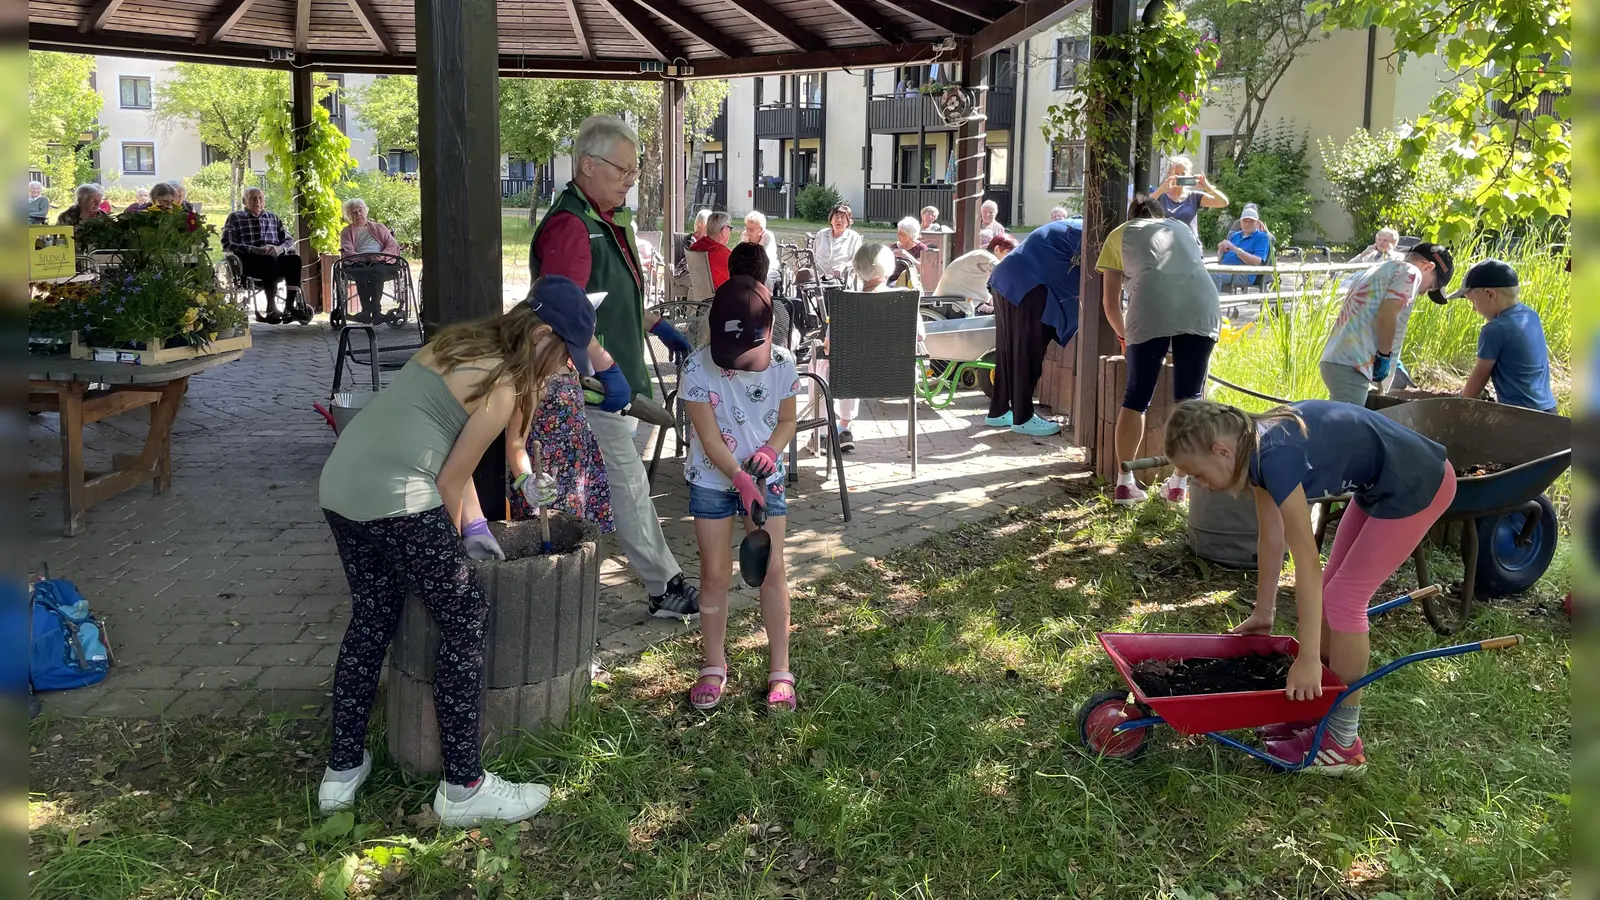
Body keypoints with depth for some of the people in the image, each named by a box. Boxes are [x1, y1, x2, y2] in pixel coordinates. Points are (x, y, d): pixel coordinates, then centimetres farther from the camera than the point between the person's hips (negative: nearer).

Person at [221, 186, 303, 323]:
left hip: (275, 257, 4)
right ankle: (271, 308, -45)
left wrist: (279, 248, -8)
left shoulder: (273, 218, 25)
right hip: (249, 262, -4)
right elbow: (227, 244, -1)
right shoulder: (235, 218, 13)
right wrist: (253, 249, -17)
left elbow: (290, 241, 18)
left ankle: (289, 305, -37)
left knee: (294, 259, -29)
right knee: (269, 260, -38)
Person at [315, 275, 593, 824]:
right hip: (395, 500, -9)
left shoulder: (461, 344, 20)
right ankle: (464, 789, 8)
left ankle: (341, 772, 30)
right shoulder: (500, 388, -6)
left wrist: (473, 528, 25)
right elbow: (451, 479, -3)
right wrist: (450, 547, 14)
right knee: (466, 623, 3)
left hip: (339, 485, 9)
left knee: (370, 620, 21)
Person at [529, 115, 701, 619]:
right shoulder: (569, 227, -19)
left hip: (608, 382, 10)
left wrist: (659, 326, 24)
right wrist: (606, 370, -34)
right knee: (629, 486, -2)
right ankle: (666, 589, 7)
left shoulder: (608, 222, 15)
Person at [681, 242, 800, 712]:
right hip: (713, 481, -1)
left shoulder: (782, 364, -14)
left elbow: (787, 420, 0)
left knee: (772, 570, 1)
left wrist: (771, 449, -20)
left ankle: (780, 671, 12)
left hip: (765, 477, 1)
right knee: (715, 573, 4)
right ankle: (713, 667, 20)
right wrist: (741, 480, -27)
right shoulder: (698, 368, -20)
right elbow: (709, 436, -18)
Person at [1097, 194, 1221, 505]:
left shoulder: (1119, 235, 25)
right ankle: (1179, 483, 15)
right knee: (1190, 398, 11)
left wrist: (1125, 335, 38)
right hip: (1202, 307, 2)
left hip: (1150, 310, -2)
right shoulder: (1181, 228, 34)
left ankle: (1124, 483, 8)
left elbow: (1110, 302, 21)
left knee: (1136, 399, 7)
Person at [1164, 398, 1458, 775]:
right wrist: (1263, 613, 17)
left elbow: (1307, 563, -30)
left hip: (1417, 485, -9)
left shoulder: (1275, 457, -29)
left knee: (1343, 597, -7)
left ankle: (1342, 744, 3)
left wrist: (1308, 659, -28)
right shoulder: (1254, 448, -2)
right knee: (1331, 590, 10)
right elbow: (1271, 540, 9)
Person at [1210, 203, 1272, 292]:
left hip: (1243, 274, -6)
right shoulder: (1234, 235, 27)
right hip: (1224, 269, 6)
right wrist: (1220, 250, -1)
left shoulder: (1262, 237, 8)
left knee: (1214, 275, -37)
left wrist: (1234, 248, -12)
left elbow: (1256, 262, -8)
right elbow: (1220, 259, 24)